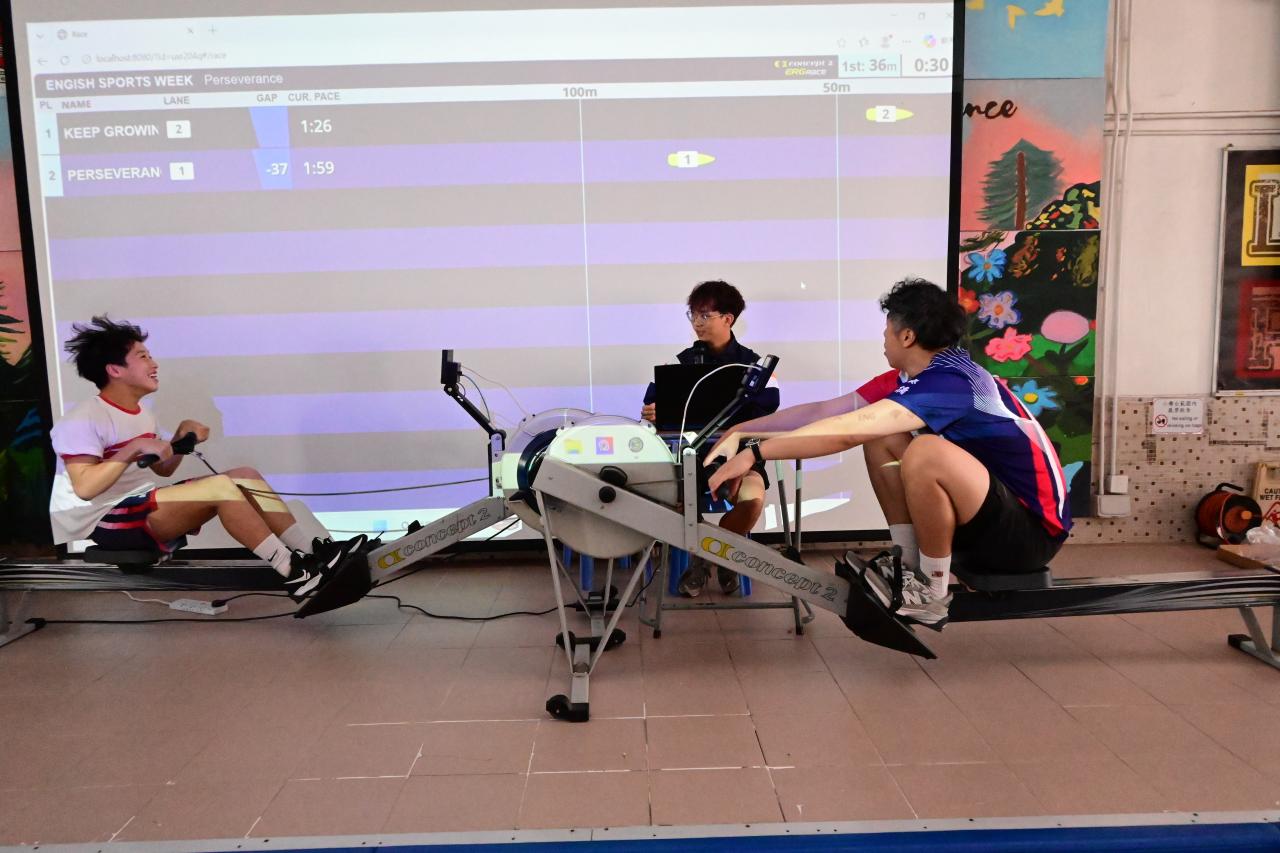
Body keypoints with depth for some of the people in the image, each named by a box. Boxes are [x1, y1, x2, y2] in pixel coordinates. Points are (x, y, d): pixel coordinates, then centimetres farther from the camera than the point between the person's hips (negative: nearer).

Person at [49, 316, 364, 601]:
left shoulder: (141, 414, 15)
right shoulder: (84, 420, -12)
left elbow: (162, 470, 17)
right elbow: (84, 488, -22)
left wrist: (182, 436, 1)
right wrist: (134, 448, -23)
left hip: (144, 507, 9)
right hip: (107, 522, -9)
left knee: (246, 477, -5)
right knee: (221, 486, -28)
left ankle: (312, 551, -13)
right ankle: (294, 574, -28)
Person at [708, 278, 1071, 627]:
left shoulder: (949, 381, -24)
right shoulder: (921, 373, 2)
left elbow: (846, 431, -31)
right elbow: (829, 410, 1)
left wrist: (754, 453, -25)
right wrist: (739, 433, -1)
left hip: (1032, 529, -9)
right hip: (986, 514, 9)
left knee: (926, 453, -33)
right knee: (880, 438, 4)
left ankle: (931, 594, -12)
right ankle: (910, 566, 5)